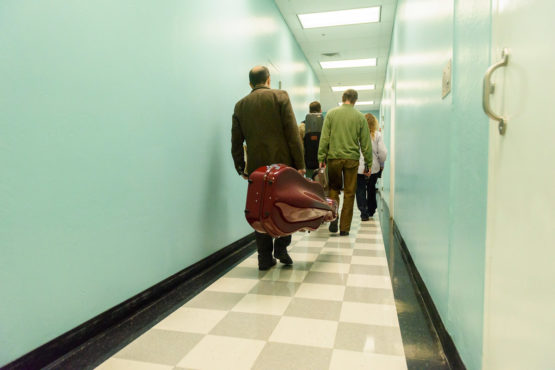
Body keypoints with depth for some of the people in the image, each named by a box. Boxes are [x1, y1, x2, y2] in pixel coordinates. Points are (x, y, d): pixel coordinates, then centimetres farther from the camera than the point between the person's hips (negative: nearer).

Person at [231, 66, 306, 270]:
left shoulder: (240, 105, 10)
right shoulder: (280, 96, 0)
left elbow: (236, 142, 9)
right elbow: (292, 133, -7)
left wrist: (241, 168, 17)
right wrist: (299, 164, -5)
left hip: (256, 166, 3)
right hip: (282, 163, -3)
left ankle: (265, 257, 11)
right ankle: (281, 246, 6)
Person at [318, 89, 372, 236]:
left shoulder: (331, 114, 3)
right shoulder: (360, 117, 3)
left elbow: (324, 138, -2)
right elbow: (366, 143, 4)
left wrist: (321, 158, 1)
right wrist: (368, 163, 9)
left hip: (334, 157, 0)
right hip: (352, 159, 0)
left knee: (334, 188, 17)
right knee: (349, 193, 6)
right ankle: (345, 228, 10)